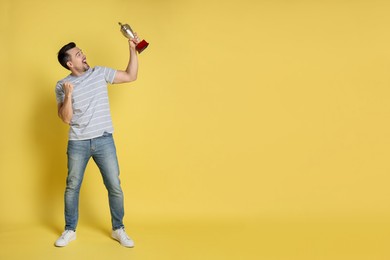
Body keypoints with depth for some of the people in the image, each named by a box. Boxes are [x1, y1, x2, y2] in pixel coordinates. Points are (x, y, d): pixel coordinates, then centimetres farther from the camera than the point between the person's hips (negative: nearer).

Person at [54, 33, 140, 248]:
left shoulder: (100, 73, 3)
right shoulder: (62, 85, -2)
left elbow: (131, 76, 5)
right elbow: (65, 118, -7)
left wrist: (133, 50, -3)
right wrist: (68, 95, -21)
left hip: (104, 140, 1)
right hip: (78, 143, -1)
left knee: (114, 187, 2)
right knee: (72, 187, 9)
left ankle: (118, 230, 17)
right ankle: (70, 230, 25)